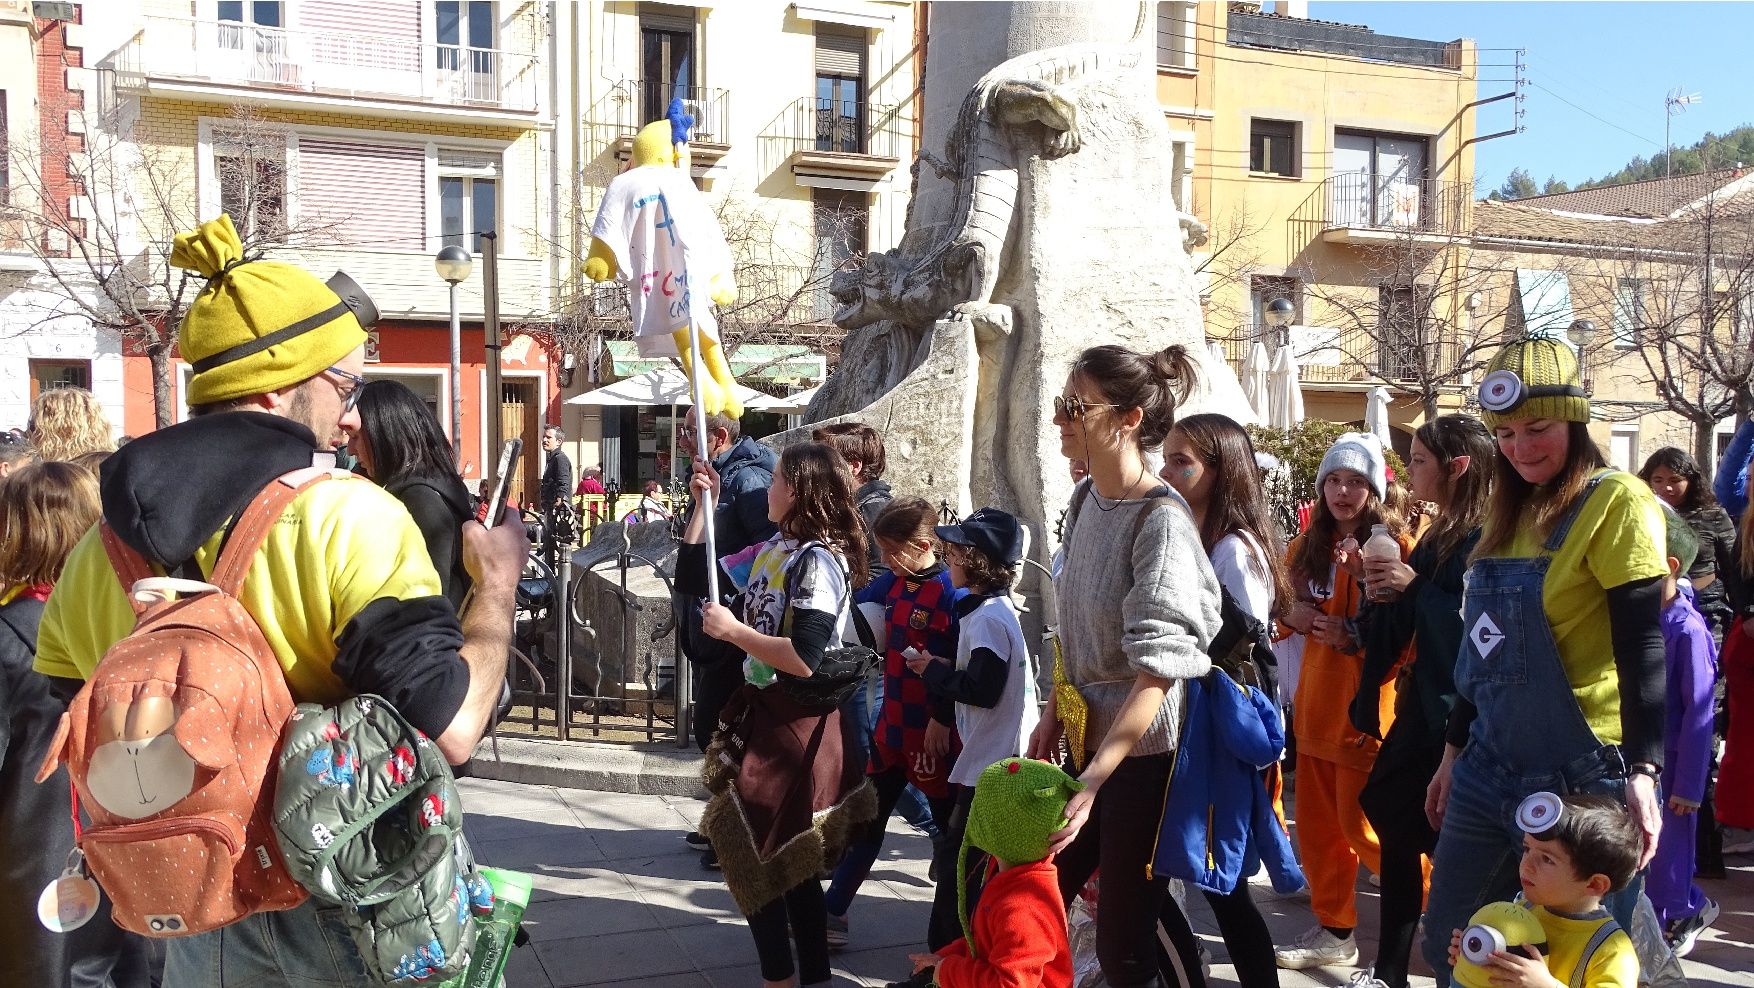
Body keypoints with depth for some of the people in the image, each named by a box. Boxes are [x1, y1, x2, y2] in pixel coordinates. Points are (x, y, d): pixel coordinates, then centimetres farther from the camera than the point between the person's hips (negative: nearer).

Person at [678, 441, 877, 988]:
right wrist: (704, 504, 8)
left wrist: (733, 630, -20)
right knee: (789, 856, 17)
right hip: (763, 712, 9)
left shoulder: (819, 559, -19)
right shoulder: (773, 551, 7)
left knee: (751, 850, 0)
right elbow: (693, 576, 14)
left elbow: (804, 660, -28)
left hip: (794, 723, -9)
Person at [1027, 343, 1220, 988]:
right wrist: (1053, 715, 14)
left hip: (1142, 751, -8)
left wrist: (1091, 783, -29)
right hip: (1088, 736, 8)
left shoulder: (1161, 521, -21)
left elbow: (1158, 671, -25)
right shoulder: (1085, 499, 4)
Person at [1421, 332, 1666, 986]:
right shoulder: (1509, 514, 13)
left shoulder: (1616, 502, -9)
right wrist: (1454, 750, 21)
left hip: (1581, 777, -7)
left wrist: (1642, 771, -22)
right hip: (1490, 769, 7)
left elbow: (1642, 649, -15)